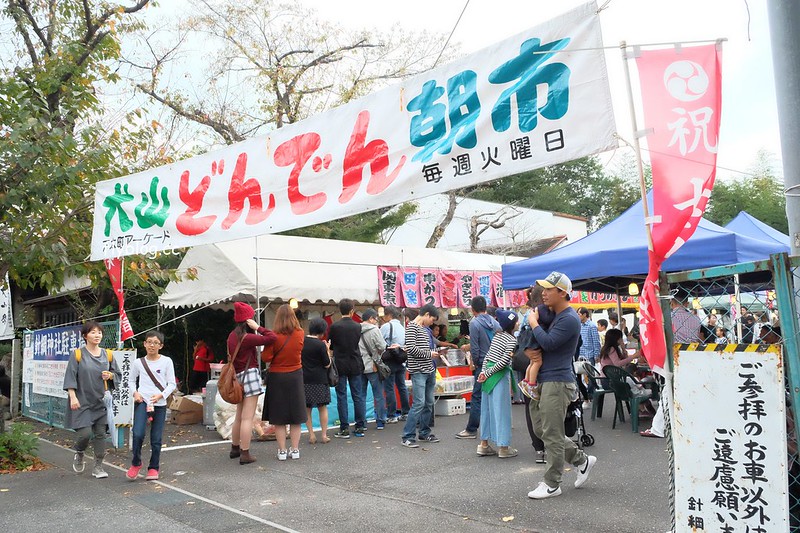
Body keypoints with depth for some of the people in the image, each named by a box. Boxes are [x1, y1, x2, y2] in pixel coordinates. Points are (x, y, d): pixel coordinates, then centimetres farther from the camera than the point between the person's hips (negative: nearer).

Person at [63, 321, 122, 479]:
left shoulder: (107, 355, 7)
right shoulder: (77, 354, -4)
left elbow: (118, 375, 14)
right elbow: (70, 377, -7)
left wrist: (110, 375, -7)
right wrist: (73, 397, -15)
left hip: (100, 401, 4)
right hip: (82, 402, -4)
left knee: (100, 434, 3)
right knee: (85, 433, -10)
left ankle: (98, 467, 13)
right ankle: (79, 455, 22)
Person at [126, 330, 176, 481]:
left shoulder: (166, 361, 0)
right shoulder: (138, 362, 4)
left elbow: (172, 384, 1)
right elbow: (131, 381, 16)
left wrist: (161, 395, -15)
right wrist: (135, 392, -3)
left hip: (160, 404, 0)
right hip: (142, 401, 0)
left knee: (156, 439, 5)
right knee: (138, 434, -15)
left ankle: (153, 468, 22)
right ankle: (136, 463, 9)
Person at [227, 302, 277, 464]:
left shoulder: (232, 336, 9)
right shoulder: (247, 338, -17)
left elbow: (231, 356, 13)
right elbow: (271, 338, -24)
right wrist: (257, 327, -15)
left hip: (238, 376, 9)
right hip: (250, 375, -9)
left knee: (239, 416, 20)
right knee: (248, 417, -5)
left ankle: (235, 448, 31)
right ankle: (245, 454, -2)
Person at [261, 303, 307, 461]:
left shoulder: (274, 336, -16)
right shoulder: (300, 334, -5)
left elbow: (265, 358, -15)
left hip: (277, 378, -3)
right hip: (295, 377, 3)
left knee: (278, 417, 7)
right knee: (295, 414, 12)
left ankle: (282, 451, 10)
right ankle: (295, 450, 16)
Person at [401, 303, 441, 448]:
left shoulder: (426, 329, 18)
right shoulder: (412, 327, -9)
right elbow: (410, 348, -19)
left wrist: (437, 351, 12)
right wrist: (429, 354, -11)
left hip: (430, 371, 9)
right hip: (418, 371, -9)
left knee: (429, 403, 12)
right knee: (419, 403, -12)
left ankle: (424, 432, 24)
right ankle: (408, 437, -5)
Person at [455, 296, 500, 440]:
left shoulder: (474, 323, -12)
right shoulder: (495, 322, 6)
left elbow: (474, 348, -14)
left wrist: (474, 363, 1)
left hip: (482, 365, -6)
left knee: (477, 397, -1)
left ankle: (472, 429, 2)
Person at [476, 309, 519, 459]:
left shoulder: (497, 335, 13)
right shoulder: (512, 340, -10)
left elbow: (488, 355, 9)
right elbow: (504, 361, -16)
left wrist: (483, 371, 1)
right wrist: (488, 373, -10)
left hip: (489, 374, 8)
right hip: (500, 375, -8)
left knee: (487, 408, 11)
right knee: (501, 410, -2)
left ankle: (484, 444, 17)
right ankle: (503, 447, 3)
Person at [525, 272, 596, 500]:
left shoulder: (569, 319, -13)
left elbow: (548, 342, -24)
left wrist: (534, 323, -9)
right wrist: (528, 350, -3)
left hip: (557, 382, -10)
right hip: (542, 381, 10)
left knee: (552, 434, -2)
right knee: (540, 429, 14)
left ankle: (552, 484, 9)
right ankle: (582, 460, 26)